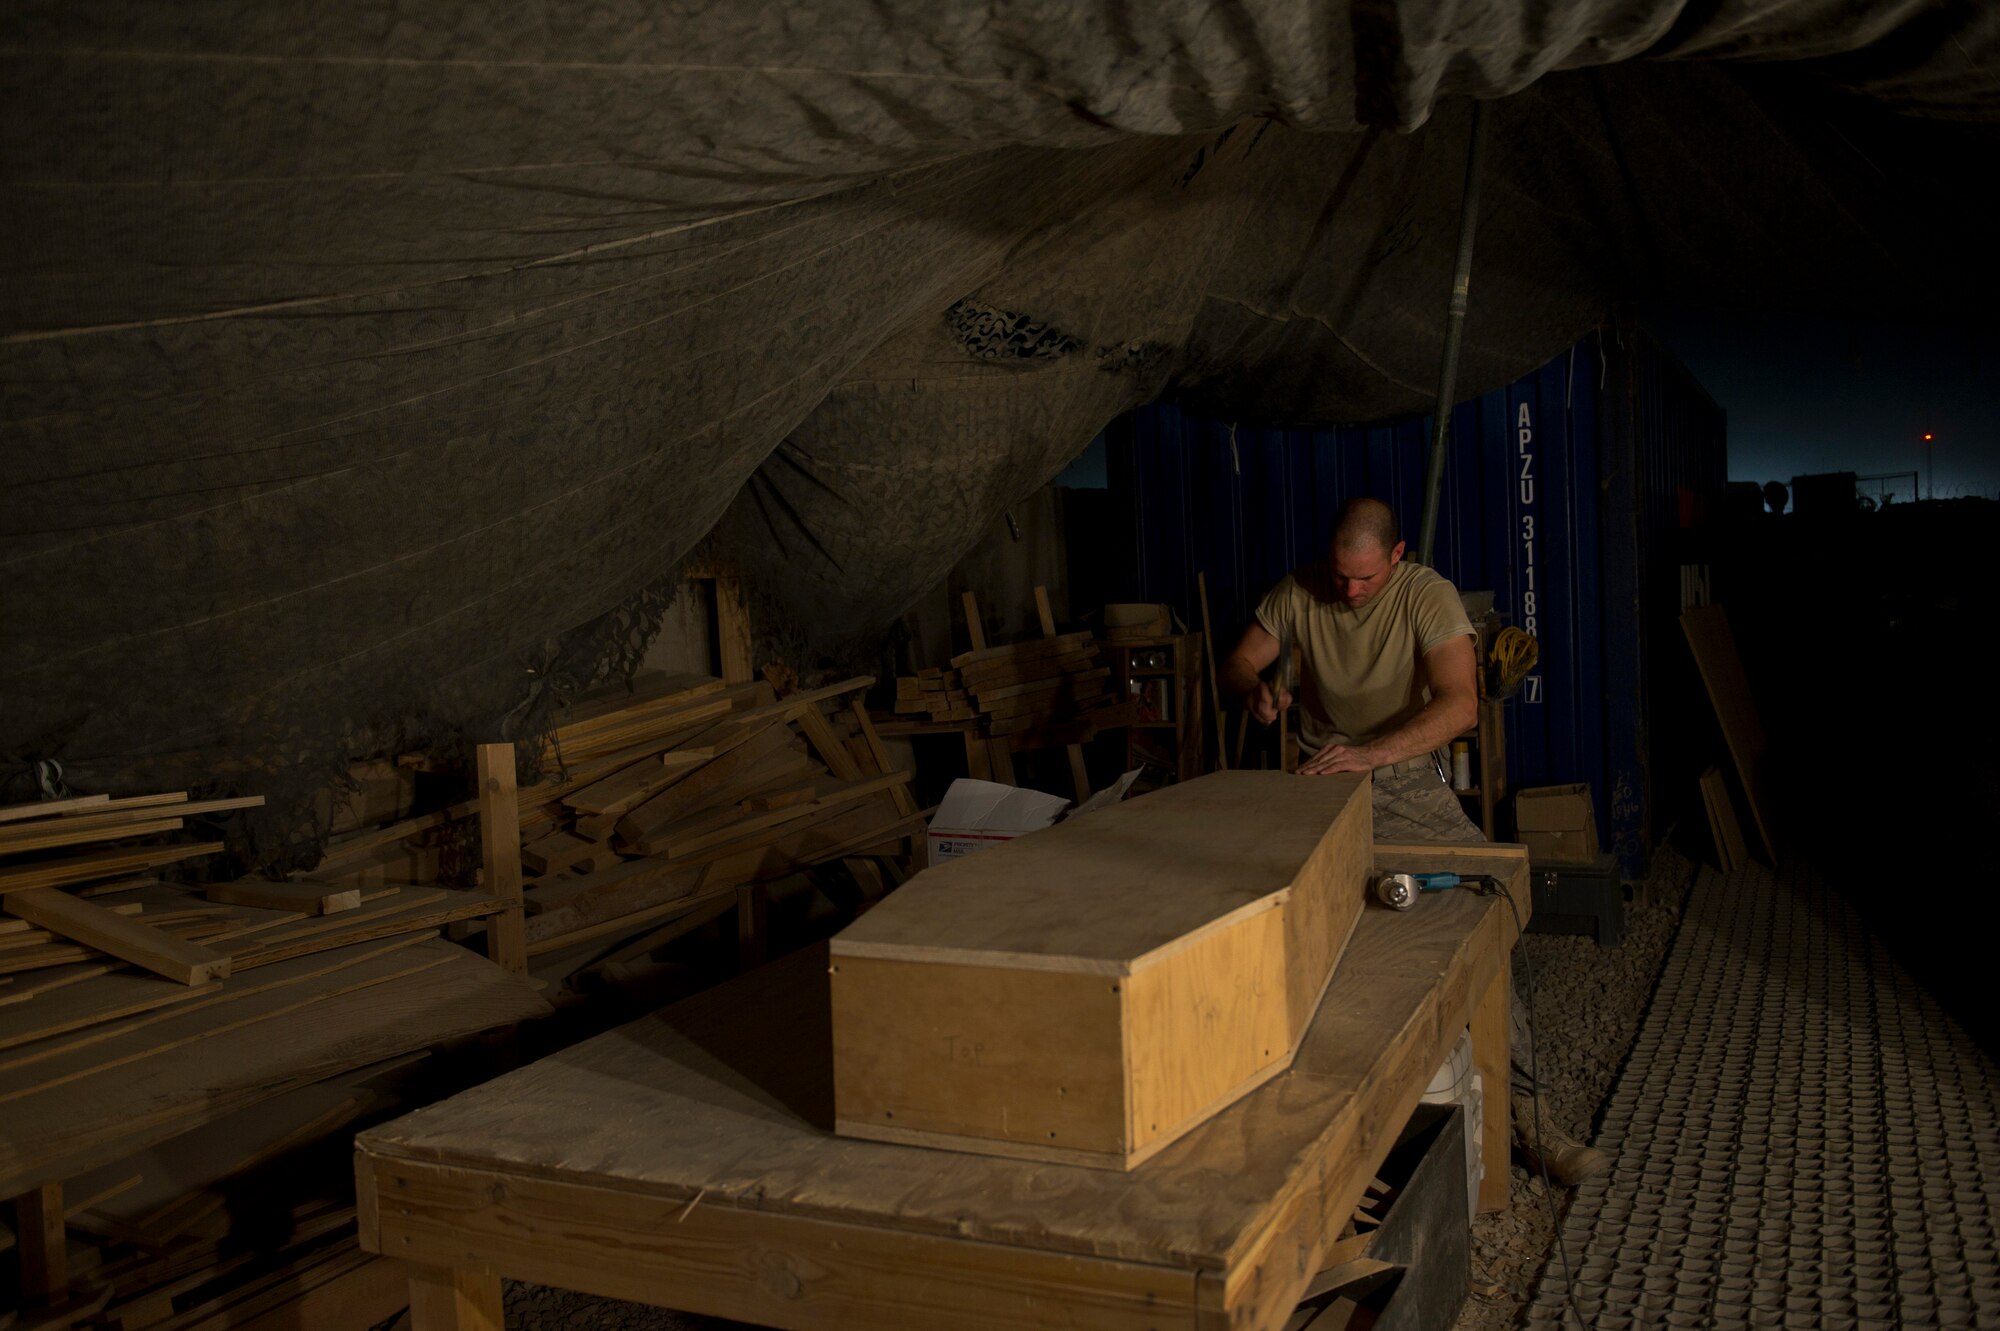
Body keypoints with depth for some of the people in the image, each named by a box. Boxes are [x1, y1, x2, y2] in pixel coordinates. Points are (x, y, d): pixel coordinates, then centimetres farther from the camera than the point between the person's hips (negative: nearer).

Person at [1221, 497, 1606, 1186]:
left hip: (1407, 774, -2)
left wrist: (1370, 753, -40)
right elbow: (1236, 663, 5)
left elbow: (1461, 704, -26)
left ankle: (1520, 1105, -9)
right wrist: (1256, 688, -21)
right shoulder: (1299, 591, -3)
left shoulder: (1429, 595, -14)